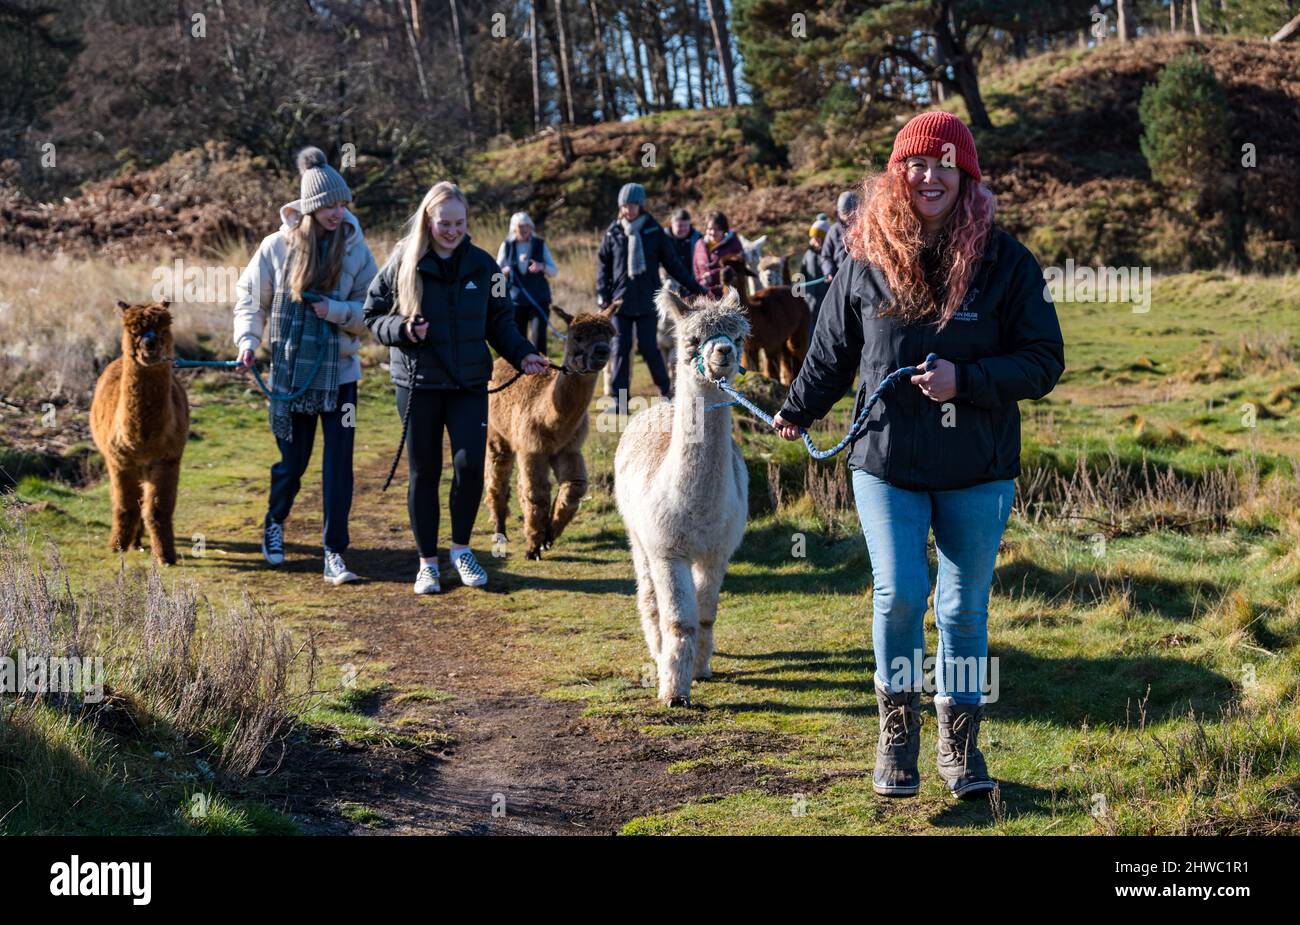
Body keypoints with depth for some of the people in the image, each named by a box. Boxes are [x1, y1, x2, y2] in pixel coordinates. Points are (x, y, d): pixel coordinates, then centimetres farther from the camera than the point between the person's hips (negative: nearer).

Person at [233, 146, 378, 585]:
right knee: (292, 460, 12)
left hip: (339, 372, 0)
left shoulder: (356, 250, -3)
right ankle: (274, 524, 41)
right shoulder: (278, 245, -4)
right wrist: (248, 339, -8)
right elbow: (250, 297, 6)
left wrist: (336, 311, -18)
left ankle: (335, 552, 3)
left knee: (339, 463, -5)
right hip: (290, 371, 0)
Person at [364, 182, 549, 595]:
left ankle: (461, 549, 12)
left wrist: (523, 355, -4)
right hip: (418, 384, -1)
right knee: (424, 472, 5)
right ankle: (427, 561, 18)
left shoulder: (482, 265, 4)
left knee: (470, 463, -11)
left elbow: (500, 320, 11)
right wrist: (402, 329, -15)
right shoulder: (403, 263, -2)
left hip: (469, 383, 1)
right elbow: (373, 314, 3)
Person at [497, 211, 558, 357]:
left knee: (538, 338, -10)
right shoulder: (507, 245, 2)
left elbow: (554, 271, 4)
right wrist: (505, 271, -15)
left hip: (539, 300, -1)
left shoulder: (540, 244, 3)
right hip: (516, 300, 1)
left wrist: (542, 267, -17)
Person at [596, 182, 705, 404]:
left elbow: (672, 262, 7)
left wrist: (694, 287, 6)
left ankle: (666, 389, 15)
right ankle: (619, 398, 3)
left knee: (649, 347, -4)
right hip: (620, 299, 1)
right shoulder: (613, 232, 4)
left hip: (647, 300, -1)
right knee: (620, 348, 0)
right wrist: (602, 294, 1)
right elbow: (603, 263, 9)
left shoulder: (654, 231, 2)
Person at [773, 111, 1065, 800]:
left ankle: (959, 744, 22)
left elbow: (1044, 360, -3)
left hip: (977, 469, 0)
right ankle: (897, 729, 12)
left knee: (964, 607, 7)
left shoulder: (1004, 260, -3)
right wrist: (797, 411, 25)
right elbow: (832, 352, 16)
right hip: (886, 461, 0)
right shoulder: (865, 261, 1)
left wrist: (966, 380, -16)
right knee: (898, 592, -10)